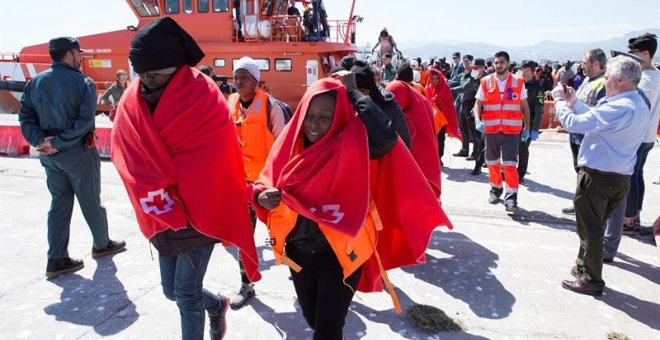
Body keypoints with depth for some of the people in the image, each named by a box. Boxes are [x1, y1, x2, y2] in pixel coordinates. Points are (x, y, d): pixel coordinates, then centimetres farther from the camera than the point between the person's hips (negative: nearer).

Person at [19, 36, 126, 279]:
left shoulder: (35, 82, 5)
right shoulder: (83, 82, -13)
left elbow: (25, 116, 0)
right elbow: (85, 120, -22)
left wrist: (40, 140, -8)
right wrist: (58, 142, -19)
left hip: (49, 155, 6)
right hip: (78, 153, -5)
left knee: (59, 203, 13)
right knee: (91, 202, 11)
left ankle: (56, 260, 14)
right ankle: (102, 245, 30)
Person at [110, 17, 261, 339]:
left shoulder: (205, 98, -13)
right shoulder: (132, 102, 0)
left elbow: (213, 159, -14)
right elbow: (129, 161, -6)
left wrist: (180, 205, -13)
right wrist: (161, 204, -17)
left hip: (198, 213, -5)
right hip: (160, 217, 5)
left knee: (186, 294, 4)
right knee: (172, 290, 16)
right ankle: (217, 304, 46)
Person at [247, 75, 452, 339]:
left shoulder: (352, 145, -16)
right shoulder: (290, 142, -4)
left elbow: (386, 136, -36)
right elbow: (267, 182, 4)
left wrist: (352, 93, -26)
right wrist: (262, 197, -19)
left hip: (340, 254, -5)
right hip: (299, 253, 5)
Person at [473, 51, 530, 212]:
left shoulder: (518, 82, 3)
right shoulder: (485, 82, 3)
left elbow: (525, 107, 10)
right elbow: (478, 104, 4)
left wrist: (527, 128, 7)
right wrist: (478, 121, -14)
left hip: (512, 130, -1)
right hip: (491, 129, 2)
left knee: (510, 164, -9)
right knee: (492, 162, 14)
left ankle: (511, 197, -7)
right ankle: (495, 189, 32)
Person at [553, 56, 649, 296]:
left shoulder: (620, 108, -24)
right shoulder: (639, 106, 8)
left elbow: (573, 123, -23)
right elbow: (596, 119, 14)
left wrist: (560, 101, -6)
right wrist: (574, 102, 12)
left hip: (598, 177, -9)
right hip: (621, 178, 9)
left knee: (590, 231, 6)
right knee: (594, 227, 22)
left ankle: (591, 281, 19)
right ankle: (584, 268, 37)